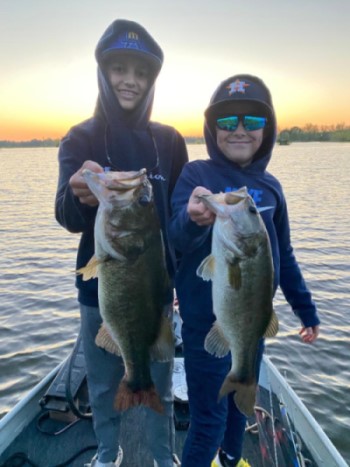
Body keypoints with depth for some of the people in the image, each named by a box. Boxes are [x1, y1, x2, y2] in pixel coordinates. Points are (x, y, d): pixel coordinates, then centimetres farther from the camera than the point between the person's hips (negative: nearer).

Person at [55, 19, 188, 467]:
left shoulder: (169, 141, -2)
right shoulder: (80, 138, -6)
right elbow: (67, 217, -20)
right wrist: (82, 196, -43)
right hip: (100, 288, 0)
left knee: (158, 386, 15)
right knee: (103, 385, 18)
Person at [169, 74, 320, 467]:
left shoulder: (269, 185, 1)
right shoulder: (196, 174, -12)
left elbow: (283, 254, 10)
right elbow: (178, 238, -27)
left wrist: (305, 308, 14)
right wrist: (193, 219, -49)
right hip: (208, 319, -5)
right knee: (209, 420, 5)